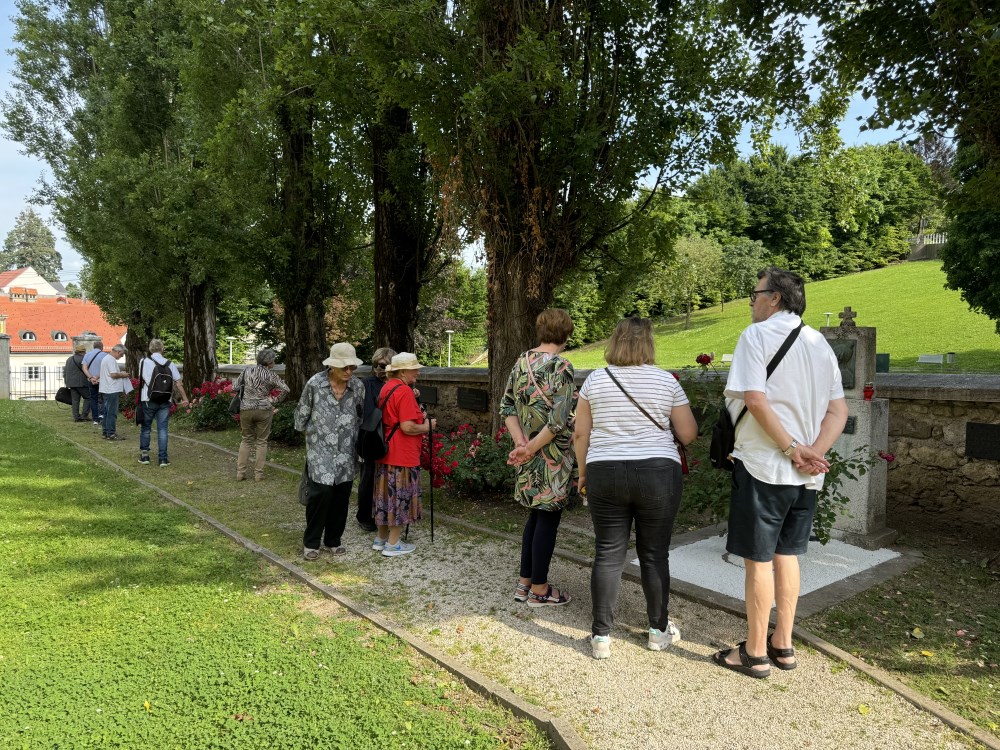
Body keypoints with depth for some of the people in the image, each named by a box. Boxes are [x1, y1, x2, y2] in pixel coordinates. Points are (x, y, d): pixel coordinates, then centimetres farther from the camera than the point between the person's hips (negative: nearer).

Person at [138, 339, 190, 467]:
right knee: (162, 429, 3)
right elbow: (178, 382, 0)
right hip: (165, 401, 1)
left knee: (145, 427, 14)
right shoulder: (169, 364, 2)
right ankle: (163, 459, 1)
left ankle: (144, 455, 19)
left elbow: (141, 379, 10)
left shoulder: (144, 362, -2)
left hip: (148, 400, -1)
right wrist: (184, 398, 6)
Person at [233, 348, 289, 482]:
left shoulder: (247, 371, 3)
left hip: (246, 410, 3)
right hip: (264, 410, -3)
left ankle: (240, 472, 14)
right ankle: (258, 474, 10)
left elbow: (235, 388, 7)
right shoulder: (270, 375, -6)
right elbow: (285, 389, -13)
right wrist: (275, 401, -2)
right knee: (262, 442, 9)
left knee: (246, 440, 16)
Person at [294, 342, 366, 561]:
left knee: (342, 497, 8)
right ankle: (310, 543, 6)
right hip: (321, 450, -3)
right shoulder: (315, 383, -10)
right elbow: (302, 412, 4)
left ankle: (333, 541, 24)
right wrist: (306, 431, 12)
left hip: (346, 452, 4)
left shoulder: (358, 386, -1)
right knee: (321, 492, -12)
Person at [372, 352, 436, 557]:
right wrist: (427, 427, -9)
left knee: (386, 493, 17)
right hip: (403, 455, -9)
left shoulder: (387, 387, 10)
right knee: (401, 496, 2)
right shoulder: (404, 391, -19)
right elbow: (407, 427, -24)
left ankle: (381, 538, 29)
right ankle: (392, 544, 11)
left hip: (386, 453, 9)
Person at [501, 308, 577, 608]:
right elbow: (559, 420, -22)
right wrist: (531, 448, -15)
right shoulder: (561, 367, -16)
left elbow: (507, 406, 5)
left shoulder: (521, 362, 6)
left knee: (536, 515, 19)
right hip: (552, 454, -7)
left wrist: (521, 442, -3)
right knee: (548, 518, 5)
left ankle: (525, 582, 26)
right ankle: (539, 589, 16)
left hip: (529, 456, 7)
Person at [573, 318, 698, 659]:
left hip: (605, 475, 1)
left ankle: (601, 635, 11)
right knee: (654, 555, 11)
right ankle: (659, 630, 24)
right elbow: (688, 434, 2)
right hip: (657, 475, -1)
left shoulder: (595, 380, 1)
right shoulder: (666, 381, -1)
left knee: (608, 555, 7)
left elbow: (580, 434, 3)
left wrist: (583, 474, 14)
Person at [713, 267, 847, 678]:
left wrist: (790, 448, -14)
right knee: (786, 555, 17)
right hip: (807, 475, 7)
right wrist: (812, 452, -5)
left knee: (759, 560, 3)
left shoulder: (757, 335, -9)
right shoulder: (820, 343, 12)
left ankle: (755, 654, 15)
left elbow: (755, 400, -21)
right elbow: (839, 410, 6)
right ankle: (783, 645, 27)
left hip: (763, 466, -7)